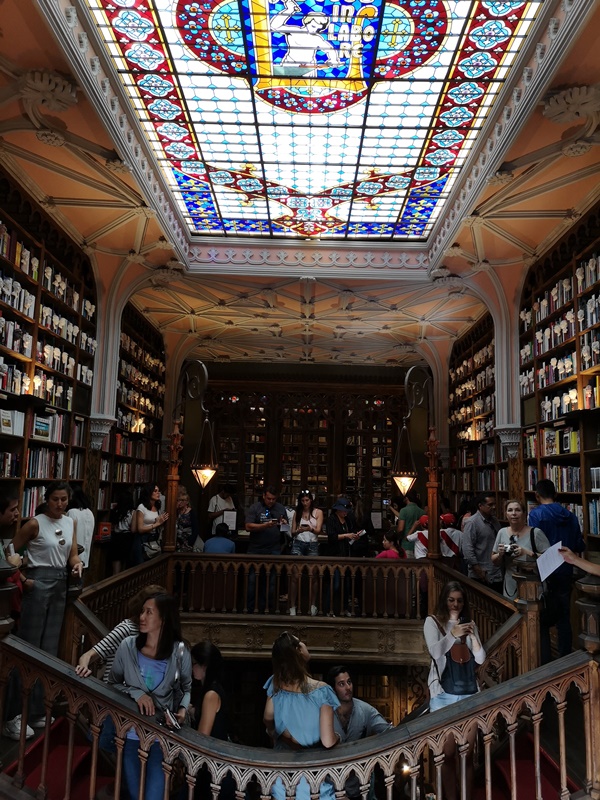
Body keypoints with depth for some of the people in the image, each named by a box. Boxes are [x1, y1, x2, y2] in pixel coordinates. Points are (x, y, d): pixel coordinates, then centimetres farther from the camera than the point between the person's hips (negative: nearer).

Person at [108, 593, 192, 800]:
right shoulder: (128, 646, -10)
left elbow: (187, 688, 3)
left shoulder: (179, 652, -11)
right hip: (131, 731, 2)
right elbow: (113, 683, 1)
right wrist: (136, 693, -15)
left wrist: (183, 709, -15)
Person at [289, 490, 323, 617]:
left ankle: (313, 605, 16)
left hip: (313, 545, 0)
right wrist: (299, 531, -15)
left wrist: (310, 529, -27)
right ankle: (292, 607, -4)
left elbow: (318, 530, -6)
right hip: (298, 544, 0)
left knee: (313, 576, 4)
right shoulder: (297, 513, 10)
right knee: (295, 576, -7)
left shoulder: (318, 512, 5)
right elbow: (293, 532, 8)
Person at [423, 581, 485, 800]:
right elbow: (436, 652, -15)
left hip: (469, 693, 3)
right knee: (448, 752, 2)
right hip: (444, 694, -3)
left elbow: (481, 659, 3)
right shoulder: (433, 622, -3)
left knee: (468, 752, 9)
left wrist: (473, 636, -13)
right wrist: (453, 634, -27)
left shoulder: (468, 624, 8)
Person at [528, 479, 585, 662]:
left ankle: (545, 665, 9)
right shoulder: (570, 515, 4)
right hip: (565, 573, 5)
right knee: (564, 619, 14)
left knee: (542, 621, 6)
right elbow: (580, 547, 9)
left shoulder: (536, 514, -12)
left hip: (545, 574, -5)